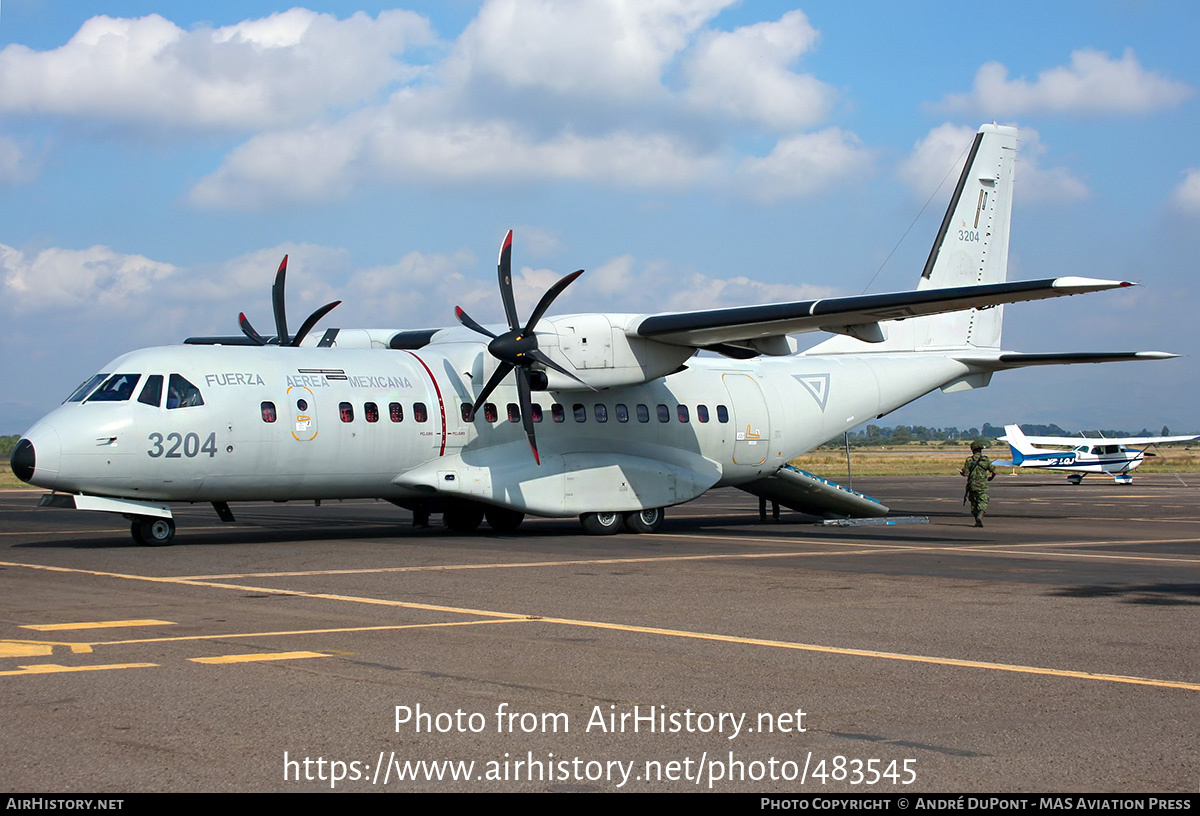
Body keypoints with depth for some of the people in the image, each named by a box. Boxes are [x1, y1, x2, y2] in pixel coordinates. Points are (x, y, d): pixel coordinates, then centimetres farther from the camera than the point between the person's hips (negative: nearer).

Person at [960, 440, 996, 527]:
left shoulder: (969, 460, -3)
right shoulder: (985, 460, -1)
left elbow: (965, 473, -7)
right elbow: (994, 471, -1)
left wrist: (961, 473, 17)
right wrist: (990, 477, 20)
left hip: (972, 485, 1)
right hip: (982, 486, -1)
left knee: (974, 503, 15)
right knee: (983, 503, -5)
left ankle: (977, 521, 18)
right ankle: (980, 516, -31)